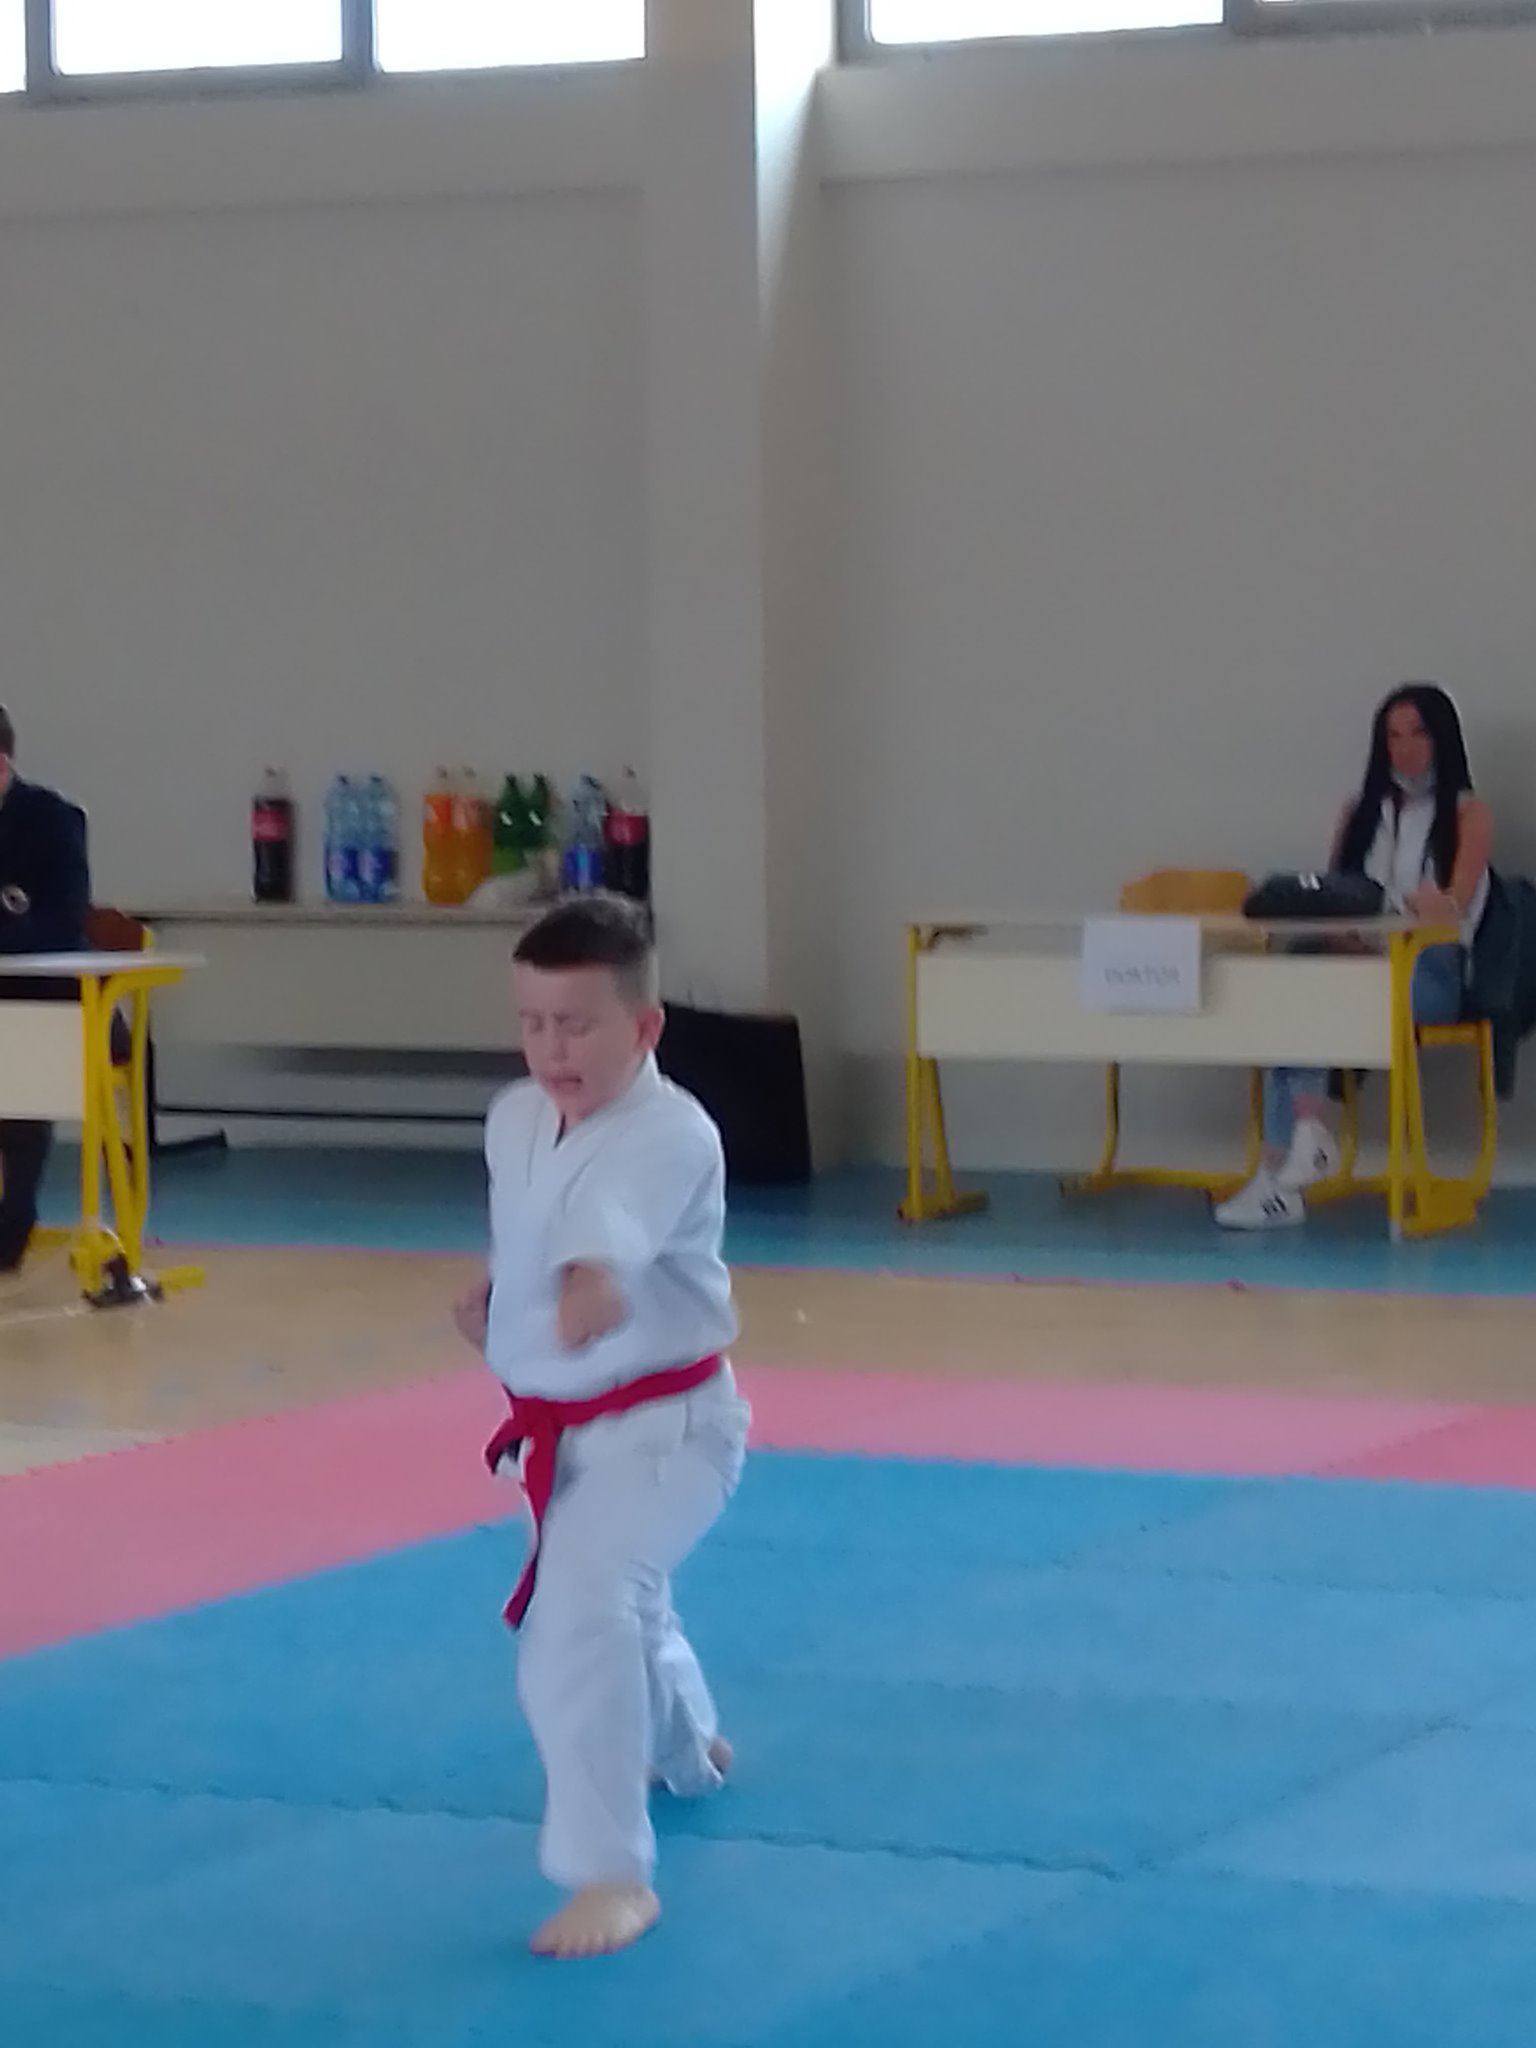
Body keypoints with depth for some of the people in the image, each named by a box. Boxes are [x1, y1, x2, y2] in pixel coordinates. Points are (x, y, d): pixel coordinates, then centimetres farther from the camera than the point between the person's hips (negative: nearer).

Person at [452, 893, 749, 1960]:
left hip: (662, 1428, -8)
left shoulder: (673, 1137, -26)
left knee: (580, 1619, -29)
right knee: (614, 1611, 30)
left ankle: (611, 1872, -21)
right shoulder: (514, 1121, -2)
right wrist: (496, 1296, 0)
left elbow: (612, 1223, -51)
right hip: (563, 1430, 8)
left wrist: (597, 1278, -71)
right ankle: (686, 1747, 63)